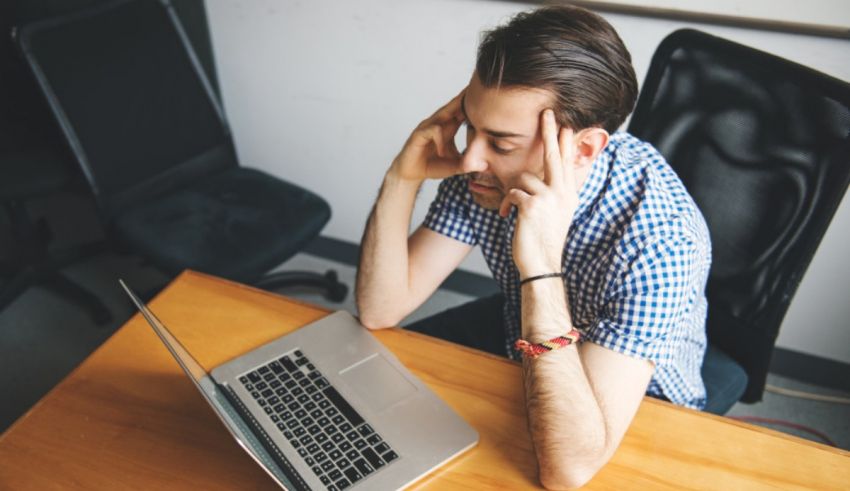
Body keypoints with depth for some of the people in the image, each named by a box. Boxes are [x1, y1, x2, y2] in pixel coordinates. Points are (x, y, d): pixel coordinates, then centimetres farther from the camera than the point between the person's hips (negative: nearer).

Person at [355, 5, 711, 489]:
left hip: (636, 409, -3)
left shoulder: (657, 237, -36)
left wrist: (541, 267, -47)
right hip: (517, 341, 4)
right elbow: (381, 311, -17)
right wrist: (402, 178, -30)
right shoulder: (487, 168, -21)